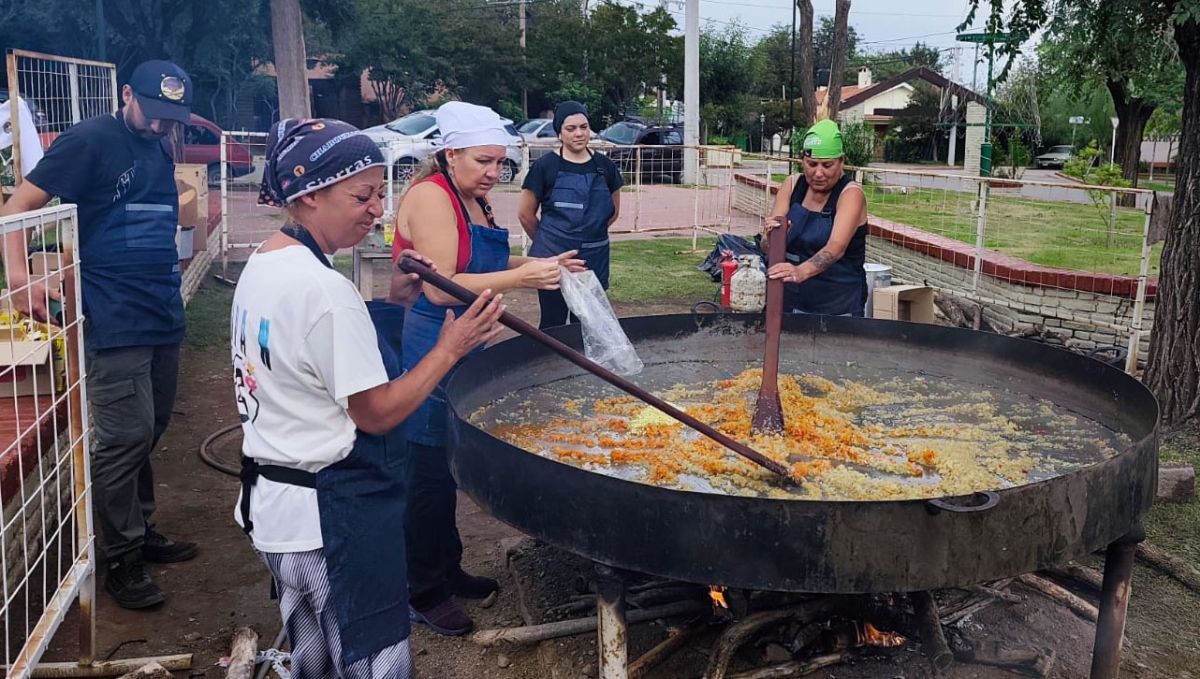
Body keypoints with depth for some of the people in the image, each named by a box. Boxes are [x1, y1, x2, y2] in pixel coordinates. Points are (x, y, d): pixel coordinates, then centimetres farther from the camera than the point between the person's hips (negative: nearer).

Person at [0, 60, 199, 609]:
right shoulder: (90, 142, -8)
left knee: (150, 431, 14)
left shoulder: (159, 151, 14)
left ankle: (141, 530, 29)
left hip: (164, 313, 7)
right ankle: (122, 560, 7)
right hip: (115, 321, -7)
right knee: (126, 437, -6)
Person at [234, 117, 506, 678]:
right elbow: (378, 412, -19)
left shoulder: (261, 265, 6)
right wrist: (449, 348, -12)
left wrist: (390, 305, 5)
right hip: (332, 513, -10)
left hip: (273, 504, 10)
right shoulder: (324, 289, -23)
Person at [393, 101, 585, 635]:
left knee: (448, 468, 19)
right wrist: (521, 277, -27)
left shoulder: (473, 201, 12)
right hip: (425, 351, -9)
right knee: (429, 474, 0)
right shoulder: (431, 197, -17)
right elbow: (440, 288, -25)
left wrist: (539, 265, 6)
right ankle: (424, 593, 15)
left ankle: (447, 570, 34)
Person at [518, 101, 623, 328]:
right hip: (553, 259, -3)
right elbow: (525, 214, 1)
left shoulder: (605, 166, 5)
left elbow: (613, 211, 17)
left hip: (595, 259, 3)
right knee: (553, 323, 3)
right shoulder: (545, 166, -4)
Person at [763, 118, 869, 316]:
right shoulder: (792, 185, 0)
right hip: (790, 300, 4)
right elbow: (767, 246, -5)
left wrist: (801, 272, -47)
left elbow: (836, 248, -29)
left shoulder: (851, 194, -13)